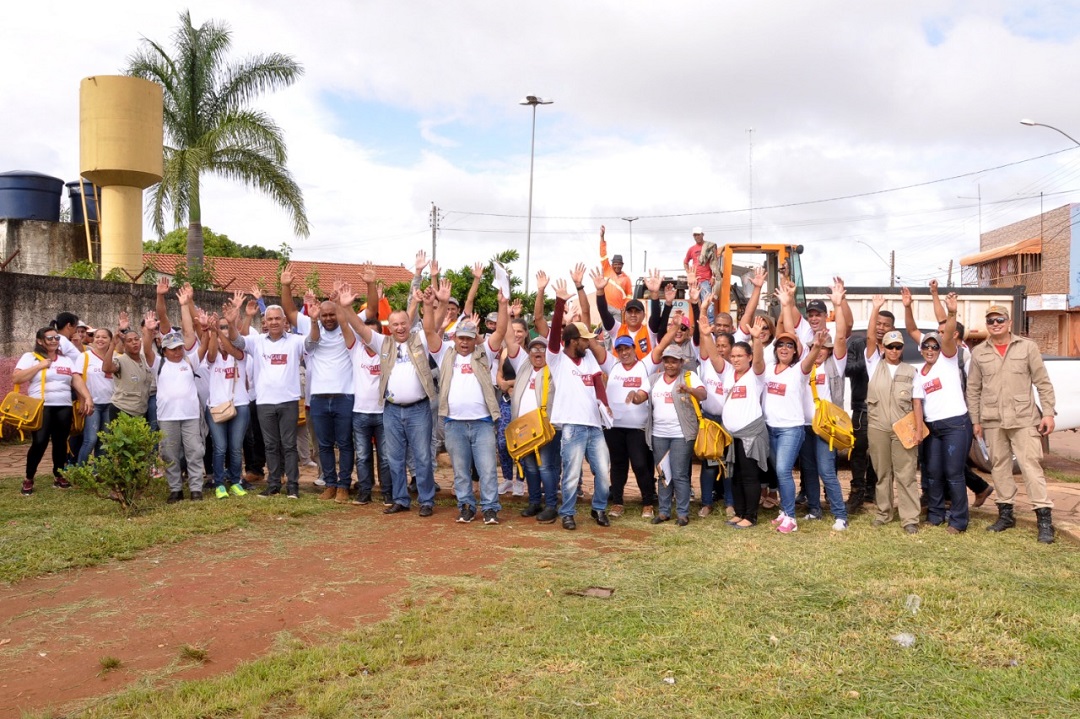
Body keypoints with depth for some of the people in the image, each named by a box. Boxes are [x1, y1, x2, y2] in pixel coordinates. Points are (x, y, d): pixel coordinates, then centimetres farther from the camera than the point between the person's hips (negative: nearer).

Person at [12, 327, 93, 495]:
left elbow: (77, 380, 7)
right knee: (39, 442, -11)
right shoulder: (30, 357, 4)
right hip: (41, 407, -4)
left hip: (64, 407, 4)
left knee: (60, 442, 7)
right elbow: (15, 378, -7)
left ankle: (58, 476, 20)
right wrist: (40, 366, -9)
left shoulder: (66, 360, 16)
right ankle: (28, 479, 4)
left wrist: (88, 397, -8)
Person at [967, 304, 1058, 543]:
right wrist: (975, 421, 7)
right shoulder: (979, 353, 7)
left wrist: (1048, 413, -5)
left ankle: (1044, 519, -2)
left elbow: (1043, 383, 2)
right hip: (992, 421, 3)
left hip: (1024, 419, -3)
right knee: (999, 467, 9)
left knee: (1031, 466, -6)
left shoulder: (1027, 347, 2)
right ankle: (1006, 514, 20)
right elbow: (973, 390, 10)